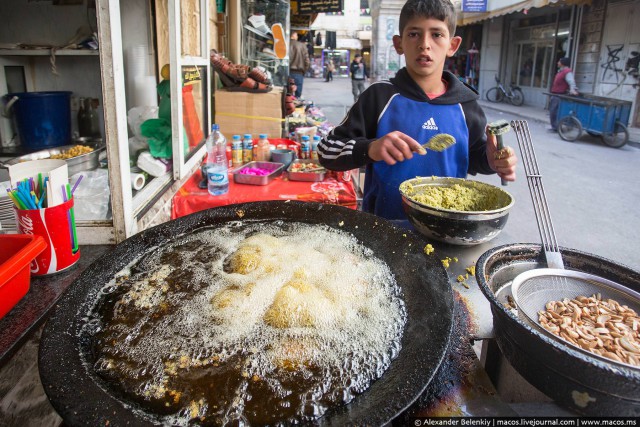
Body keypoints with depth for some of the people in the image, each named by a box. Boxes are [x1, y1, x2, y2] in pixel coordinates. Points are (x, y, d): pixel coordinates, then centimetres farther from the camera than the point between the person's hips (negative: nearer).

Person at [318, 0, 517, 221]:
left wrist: (491, 160, -3)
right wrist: (370, 149, -22)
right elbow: (328, 150, -5)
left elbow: (474, 155, 18)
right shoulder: (380, 95, -5)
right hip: (384, 225, -4)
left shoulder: (465, 105, 3)